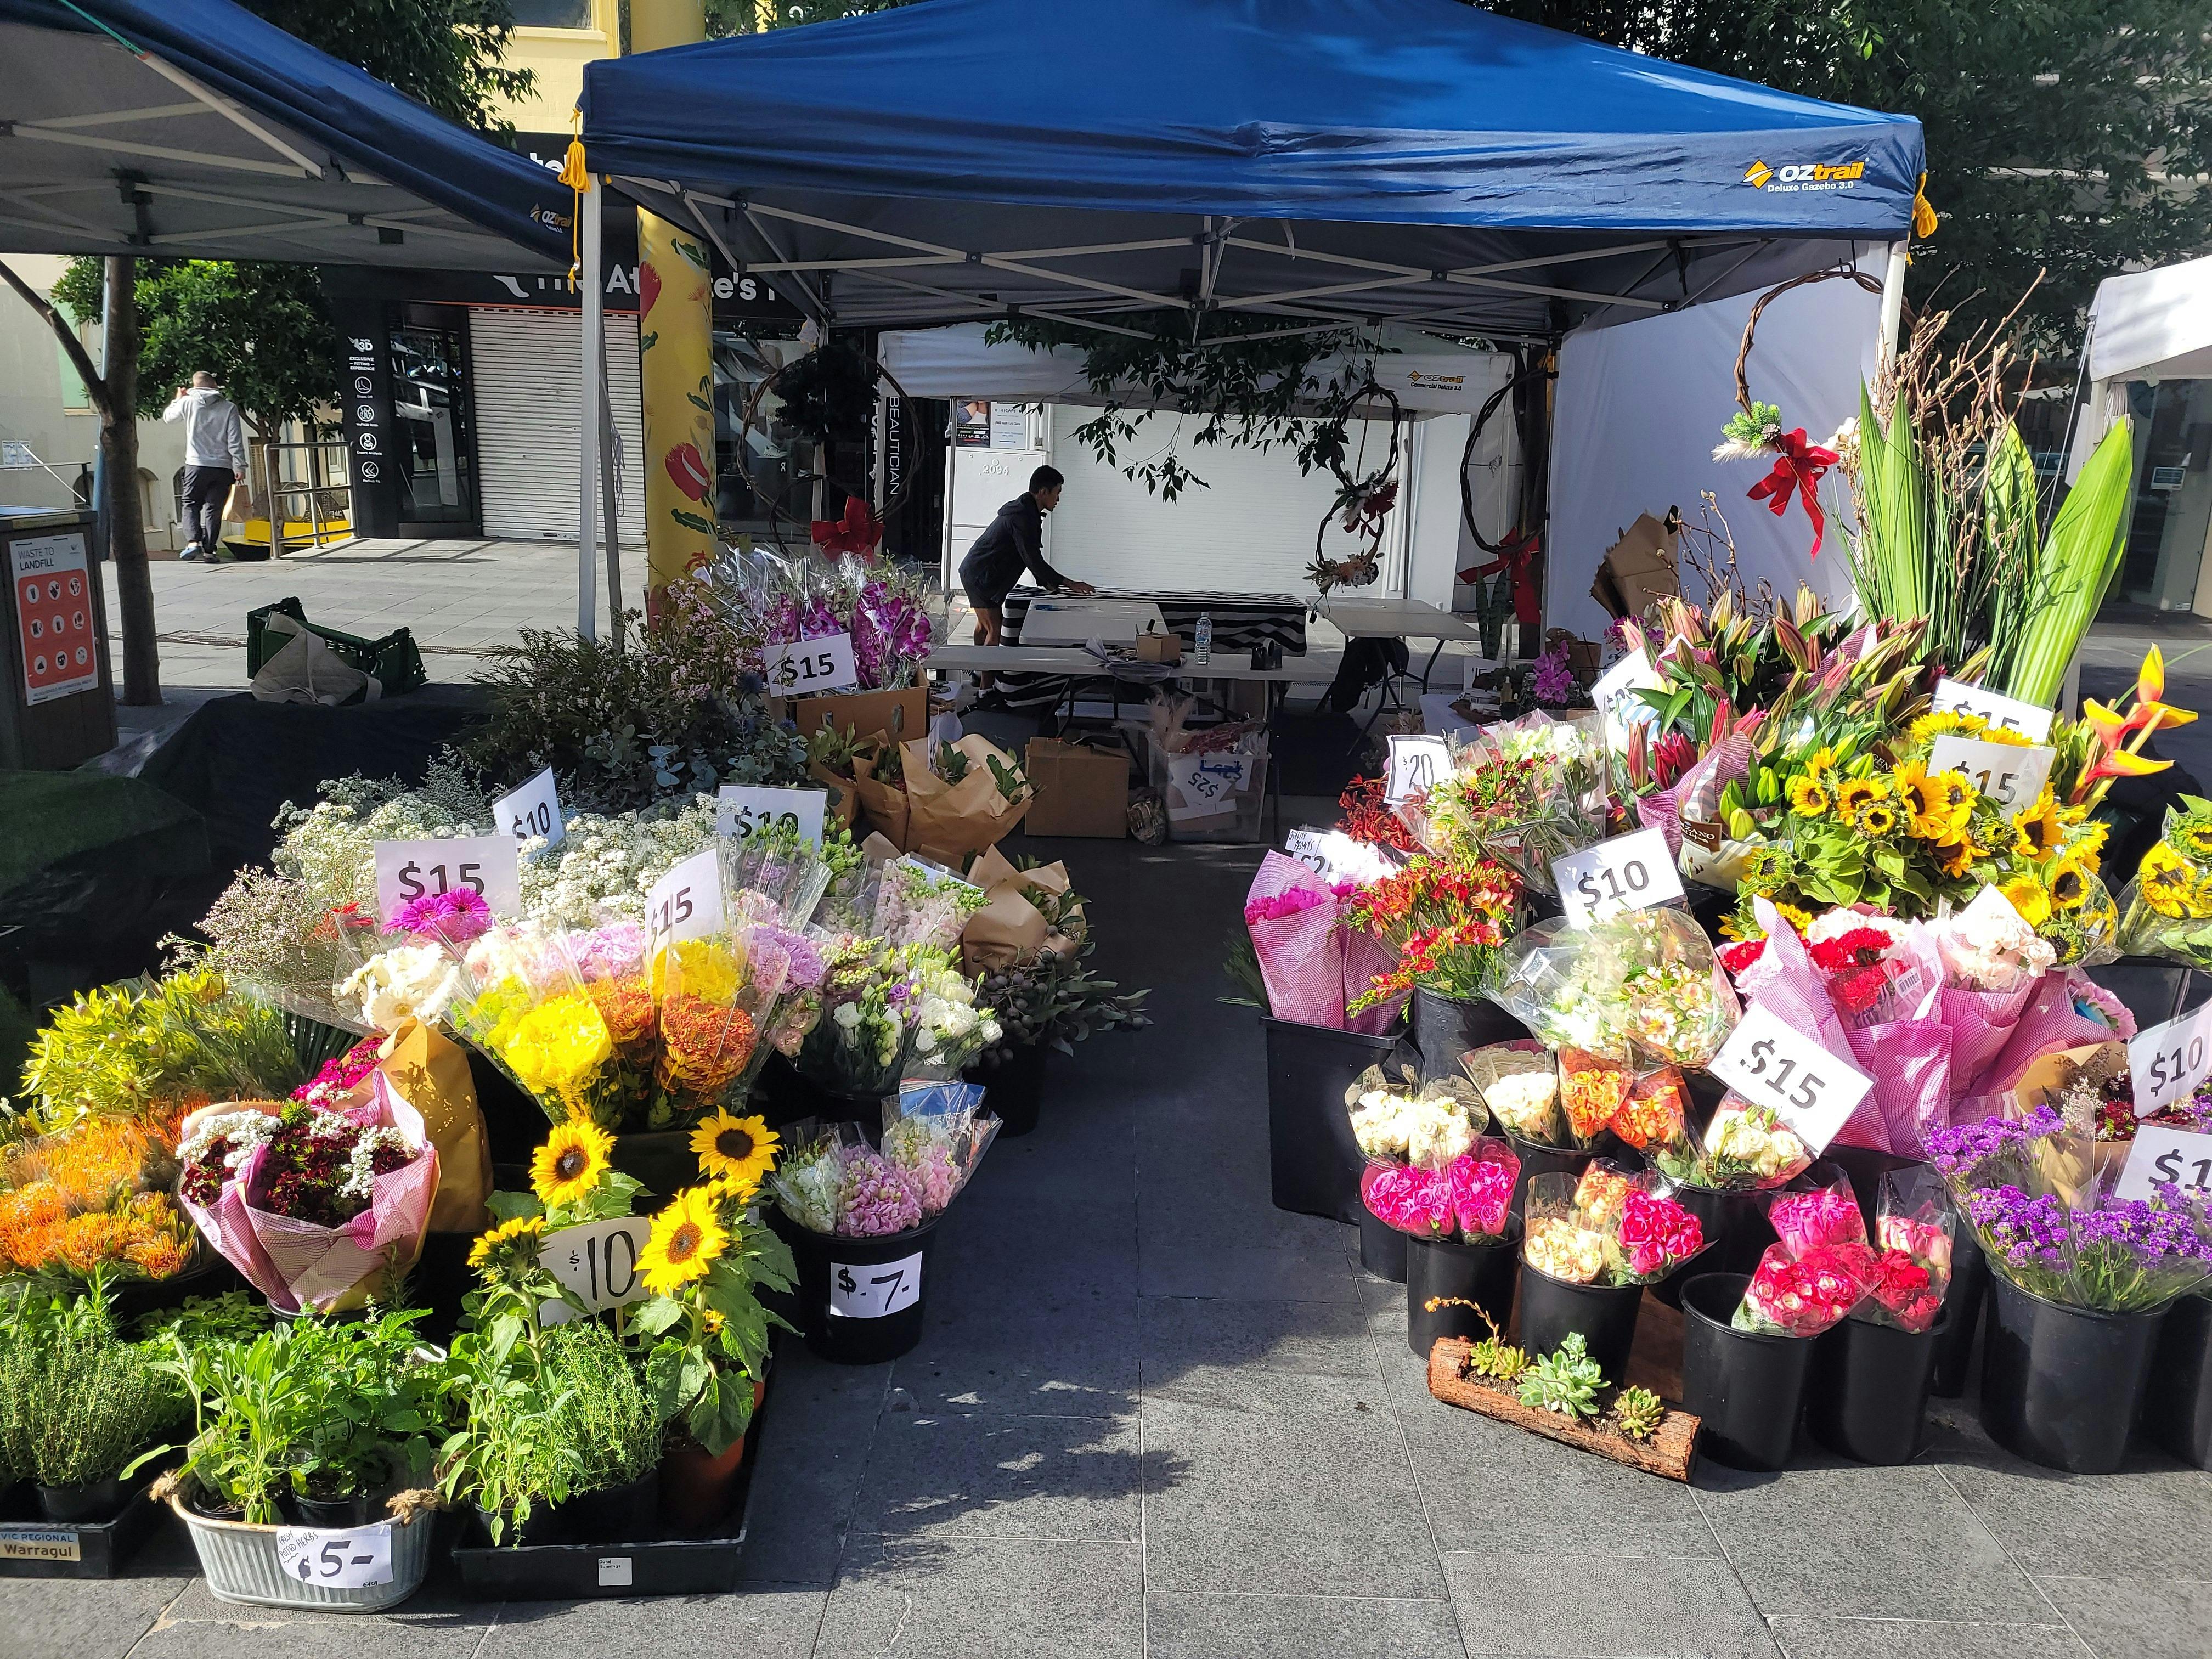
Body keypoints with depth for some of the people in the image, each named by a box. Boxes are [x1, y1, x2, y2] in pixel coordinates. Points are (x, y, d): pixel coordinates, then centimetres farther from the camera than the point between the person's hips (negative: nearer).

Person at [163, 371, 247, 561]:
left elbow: (167, 416, 23)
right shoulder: (229, 407, 2)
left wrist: (178, 399, 38)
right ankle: (210, 549, 1)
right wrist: (240, 466, -3)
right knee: (214, 509, 5)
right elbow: (235, 440, -4)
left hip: (197, 465, -1)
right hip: (223, 467, 1)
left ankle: (194, 541, -10)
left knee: (191, 504, 9)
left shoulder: (188, 402, 3)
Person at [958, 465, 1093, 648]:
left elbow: (1031, 555, 14)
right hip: (981, 576, -11)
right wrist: (1069, 584, -26)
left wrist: (1048, 583, 5)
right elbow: (1033, 560, -28)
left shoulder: (1026, 512, 9)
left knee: (985, 625, 22)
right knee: (995, 630, -14)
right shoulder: (1022, 517, -24)